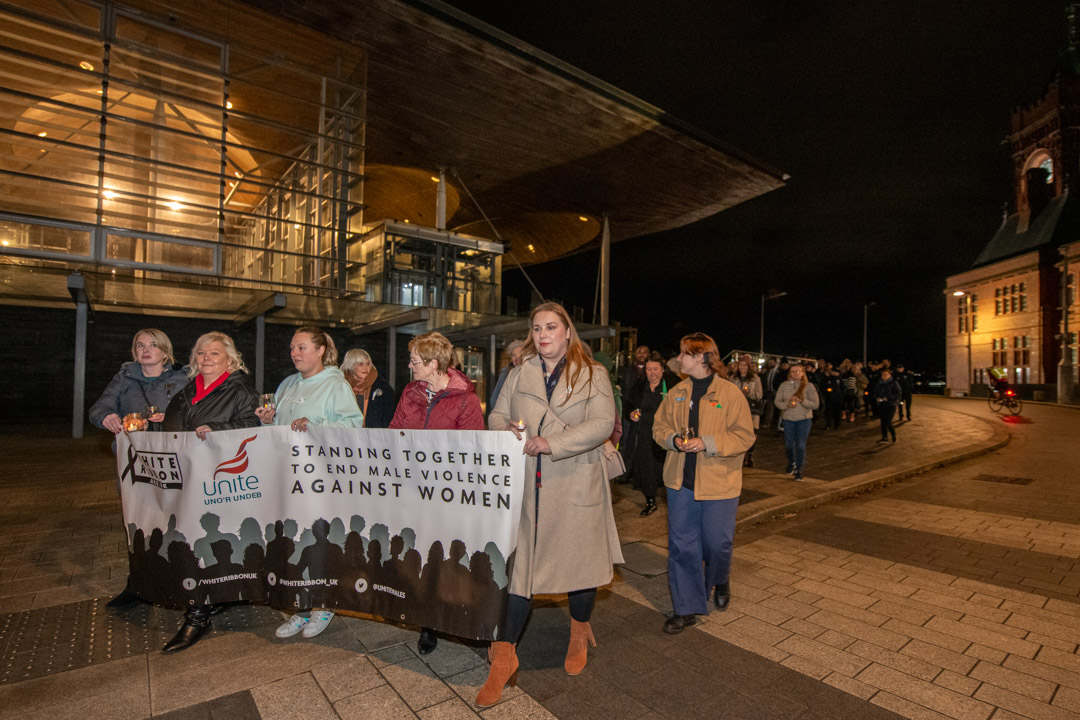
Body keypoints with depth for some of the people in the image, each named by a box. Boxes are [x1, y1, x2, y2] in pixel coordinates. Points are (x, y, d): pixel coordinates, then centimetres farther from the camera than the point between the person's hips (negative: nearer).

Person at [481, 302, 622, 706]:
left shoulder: (592, 375, -1)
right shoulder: (519, 375, 10)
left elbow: (602, 424, -12)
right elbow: (497, 415, 12)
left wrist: (551, 442, -22)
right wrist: (506, 430, -13)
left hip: (576, 488, -1)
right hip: (525, 487, 2)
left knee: (580, 562, 13)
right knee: (518, 564, 4)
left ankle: (579, 636, 41)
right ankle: (503, 658, 19)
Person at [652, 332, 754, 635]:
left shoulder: (730, 393, -7)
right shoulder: (677, 392, 7)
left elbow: (745, 436, -9)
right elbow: (659, 426, 12)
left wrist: (706, 443, -19)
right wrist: (674, 439, -9)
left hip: (718, 484, -4)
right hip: (680, 482, 4)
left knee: (717, 543, 9)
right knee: (681, 544, 6)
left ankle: (719, 582, 43)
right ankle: (687, 608, 21)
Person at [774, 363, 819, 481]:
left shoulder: (808, 386, -4)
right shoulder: (784, 385, 1)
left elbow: (815, 404, -7)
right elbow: (777, 402, 0)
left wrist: (801, 401, -20)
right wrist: (787, 404, -19)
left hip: (804, 419, -2)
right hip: (788, 419, 2)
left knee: (801, 445, -1)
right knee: (789, 444, 12)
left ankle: (799, 470, 12)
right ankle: (792, 463, 40)